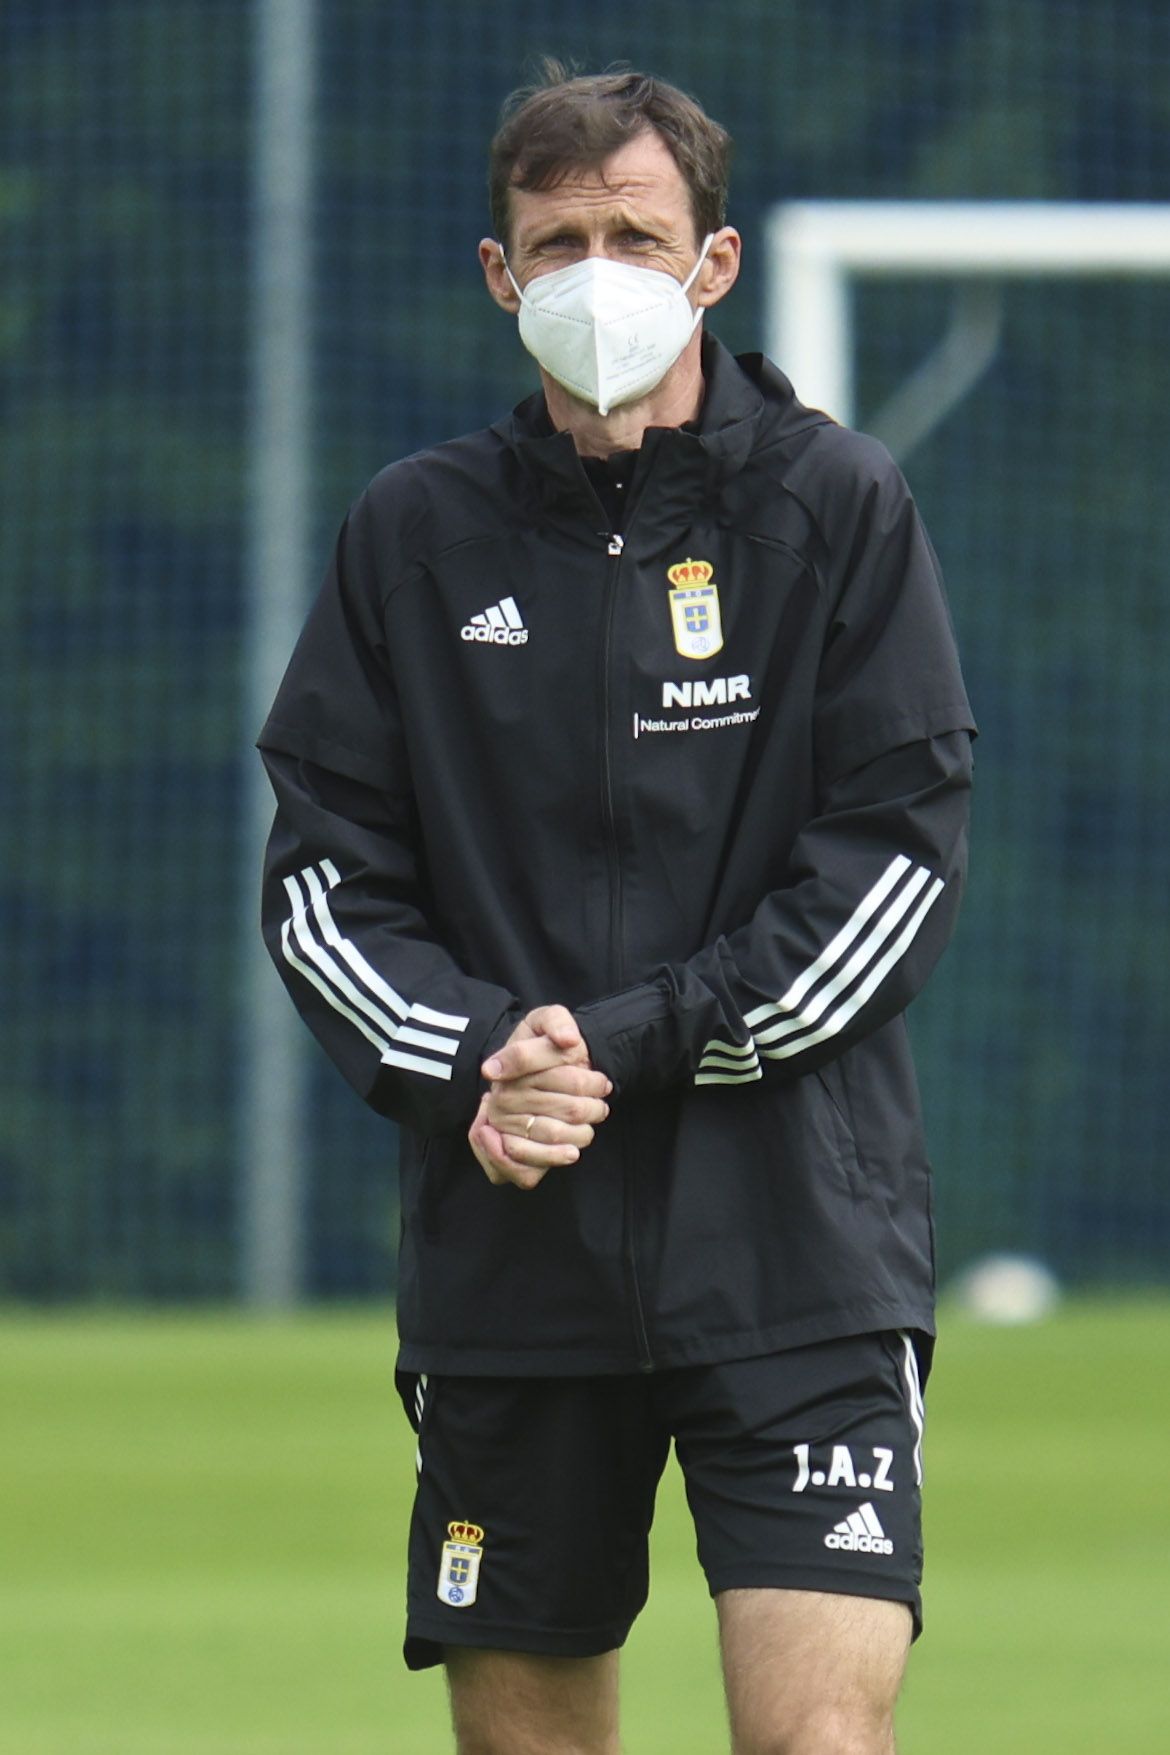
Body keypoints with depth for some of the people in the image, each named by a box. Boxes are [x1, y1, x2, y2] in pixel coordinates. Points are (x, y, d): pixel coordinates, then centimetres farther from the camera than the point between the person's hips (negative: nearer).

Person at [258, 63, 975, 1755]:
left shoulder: (836, 506, 2)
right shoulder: (416, 534, 8)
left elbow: (901, 852, -4)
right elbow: (323, 872, 8)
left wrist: (636, 1041, -12)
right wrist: (466, 1070, -10)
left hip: (796, 1245, -3)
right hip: (504, 1252, 3)